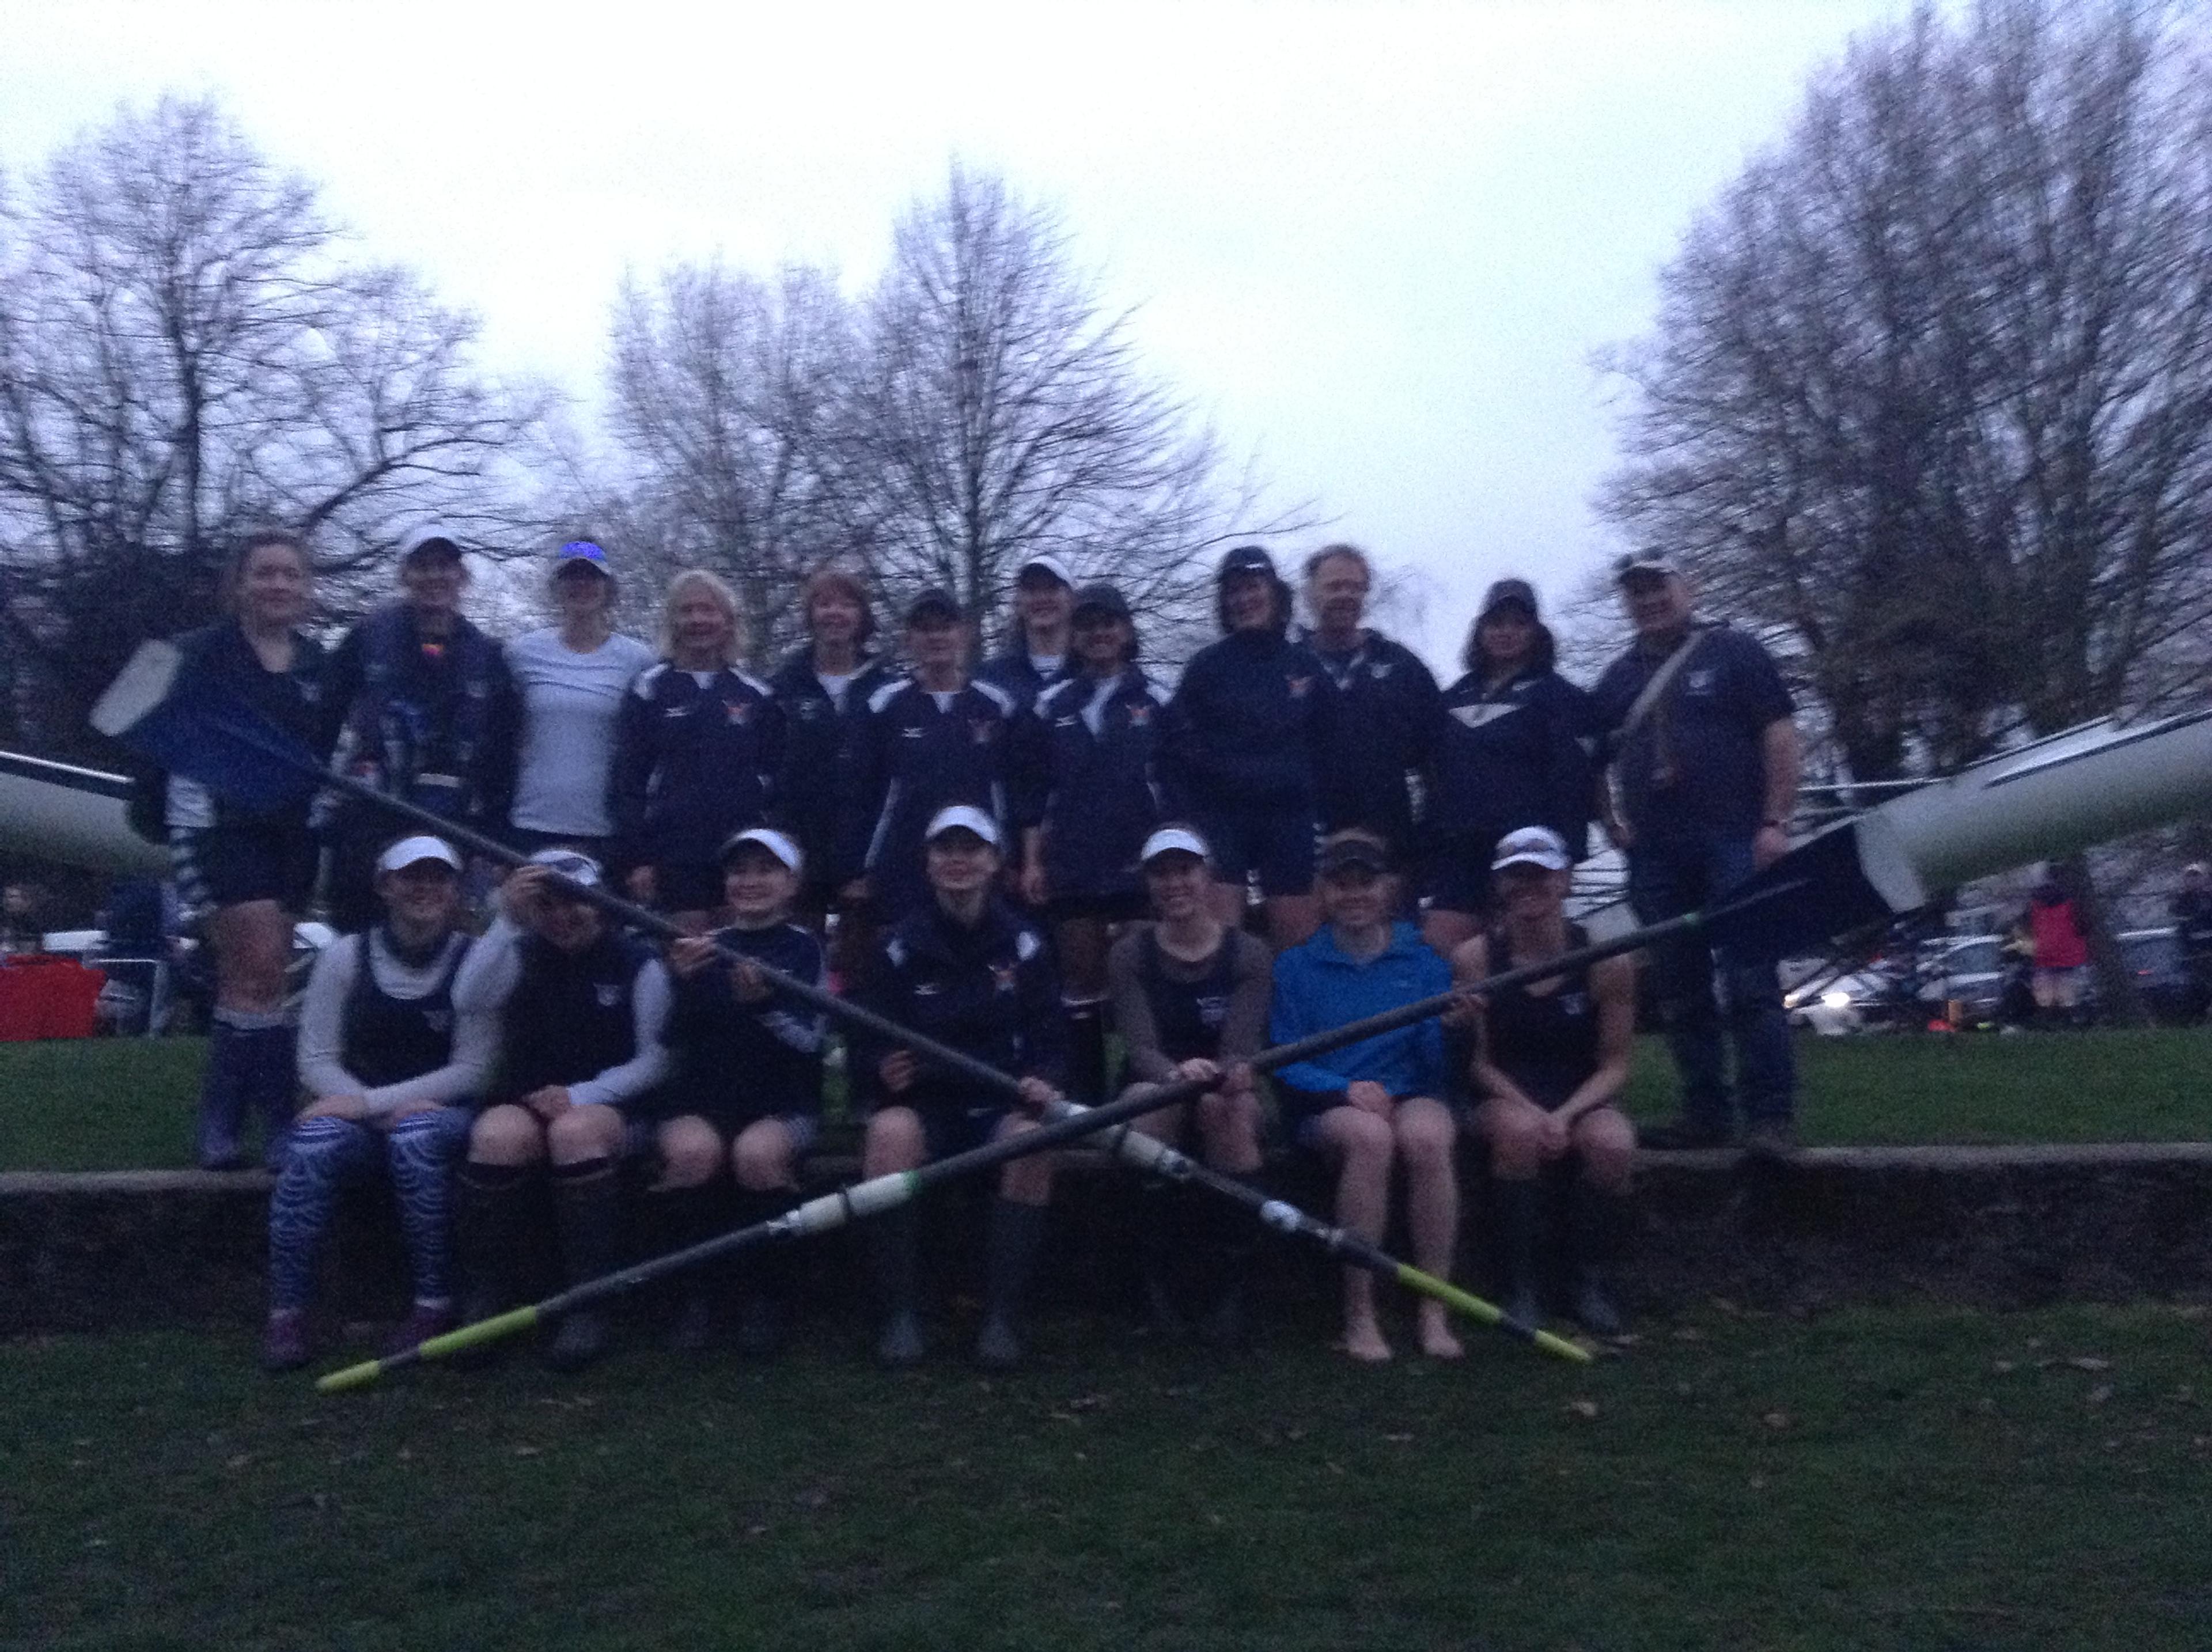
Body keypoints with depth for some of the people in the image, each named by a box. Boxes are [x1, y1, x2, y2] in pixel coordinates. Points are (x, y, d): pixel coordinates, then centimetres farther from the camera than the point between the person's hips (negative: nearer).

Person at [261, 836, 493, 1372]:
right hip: (356, 1107, 2)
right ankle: (286, 1315, -21)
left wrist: (375, 1102, -16)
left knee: (415, 1138, -35)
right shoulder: (346, 956, 1)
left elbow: (472, 1071, -8)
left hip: (442, 1112, -1)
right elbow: (317, 1060, 1)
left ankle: (434, 1306, -23)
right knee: (312, 1146, -31)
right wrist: (367, 1105, -16)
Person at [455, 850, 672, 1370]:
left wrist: (582, 1095, -16)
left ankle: (589, 1305, -30)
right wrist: (506, 921, -25)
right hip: (527, 1104, 2)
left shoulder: (638, 963, 1)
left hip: (614, 1108, -2)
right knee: (497, 1133, -33)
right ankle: (486, 1295, -18)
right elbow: (470, 998, -14)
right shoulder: (522, 956, 8)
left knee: (576, 1130, -37)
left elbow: (654, 1060, -3)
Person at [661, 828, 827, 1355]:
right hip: (703, 1102, 2)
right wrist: (684, 983, -15)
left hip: (783, 1105, -2)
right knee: (692, 1148, -32)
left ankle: (765, 1295, -14)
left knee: (758, 1151, -34)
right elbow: (677, 1041, 4)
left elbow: (810, 1041, -8)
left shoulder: (803, 947, 5)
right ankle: (697, 1292, -14)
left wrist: (764, 1001, -27)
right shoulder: (706, 947, 13)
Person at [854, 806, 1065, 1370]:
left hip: (1001, 1105, 1)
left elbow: (1048, 1040, 6)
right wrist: (882, 1069, -20)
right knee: (891, 1131, -35)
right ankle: (900, 1312, -21)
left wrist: (1042, 1081, -17)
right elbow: (867, 1047, 3)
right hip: (922, 1102, 0)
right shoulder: (901, 947, 4)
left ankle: (1002, 1316, -20)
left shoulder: (1024, 946, 6)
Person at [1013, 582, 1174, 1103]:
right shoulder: (1051, 706, 10)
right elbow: (1032, 792, 9)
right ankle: (1085, 1097, 10)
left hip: (1138, 864, -2)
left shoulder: (1154, 701, 5)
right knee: (1081, 984, 5)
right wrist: (1031, 861, 4)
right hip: (1072, 866, 2)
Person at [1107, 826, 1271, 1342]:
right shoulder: (1130, 955, -1)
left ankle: (1229, 1282, -27)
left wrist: (1231, 1074, -40)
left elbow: (1242, 1045, -14)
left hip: (1225, 1088, 0)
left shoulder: (1249, 956, -2)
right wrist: (1176, 1072, -38)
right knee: (1154, 1096, -35)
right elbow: (1139, 1046, -15)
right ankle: (1155, 1274, -21)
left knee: (1228, 1105, -35)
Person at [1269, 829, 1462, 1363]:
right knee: (1371, 1136, -35)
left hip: (1410, 1096, 1)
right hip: (1326, 1107, -1)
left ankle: (1434, 1313, -24)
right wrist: (1346, 1089, -16)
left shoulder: (1423, 961, 11)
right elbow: (1283, 1063, 2)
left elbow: (1437, 1063, 4)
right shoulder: (1296, 967, 9)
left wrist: (1453, 1027, -19)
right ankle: (1359, 1315, -27)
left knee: (1426, 1136, -34)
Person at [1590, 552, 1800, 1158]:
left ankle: (1771, 1116, -9)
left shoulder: (1732, 653, 3)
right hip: (1655, 856, 6)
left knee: (1751, 984, -10)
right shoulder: (1618, 679, 18)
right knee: (1682, 994, 8)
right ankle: (1706, 1113, 15)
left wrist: (1774, 822, -12)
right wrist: (1611, 821, 12)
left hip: (1733, 843, -5)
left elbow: (1779, 735, -3)